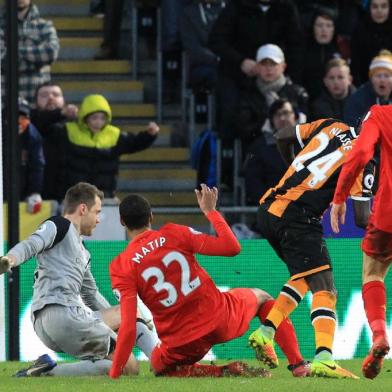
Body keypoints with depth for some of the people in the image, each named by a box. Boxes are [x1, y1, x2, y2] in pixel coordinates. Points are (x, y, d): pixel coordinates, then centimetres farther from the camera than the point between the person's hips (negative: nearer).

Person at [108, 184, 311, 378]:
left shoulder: (121, 267, -9)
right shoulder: (174, 233, -6)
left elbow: (128, 327, -16)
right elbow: (232, 247, -5)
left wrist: (113, 374, -12)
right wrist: (210, 210, 9)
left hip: (182, 344, -2)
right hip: (221, 320, 2)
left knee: (158, 366, 32)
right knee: (261, 297, 32)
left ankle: (221, 372, 2)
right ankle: (297, 364, 18)